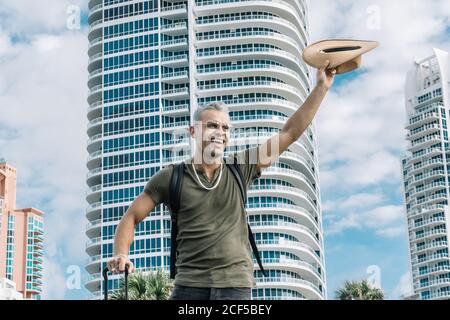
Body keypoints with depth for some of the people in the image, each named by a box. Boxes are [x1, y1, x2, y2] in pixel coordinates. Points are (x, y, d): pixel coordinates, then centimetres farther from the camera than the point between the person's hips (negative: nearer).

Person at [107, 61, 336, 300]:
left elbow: (289, 133, 7)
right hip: (189, 285, -1)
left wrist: (321, 88, 2)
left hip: (237, 285, 1)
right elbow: (132, 217, 10)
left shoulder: (240, 168, 8)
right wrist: (121, 254, -9)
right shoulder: (171, 177, 5)